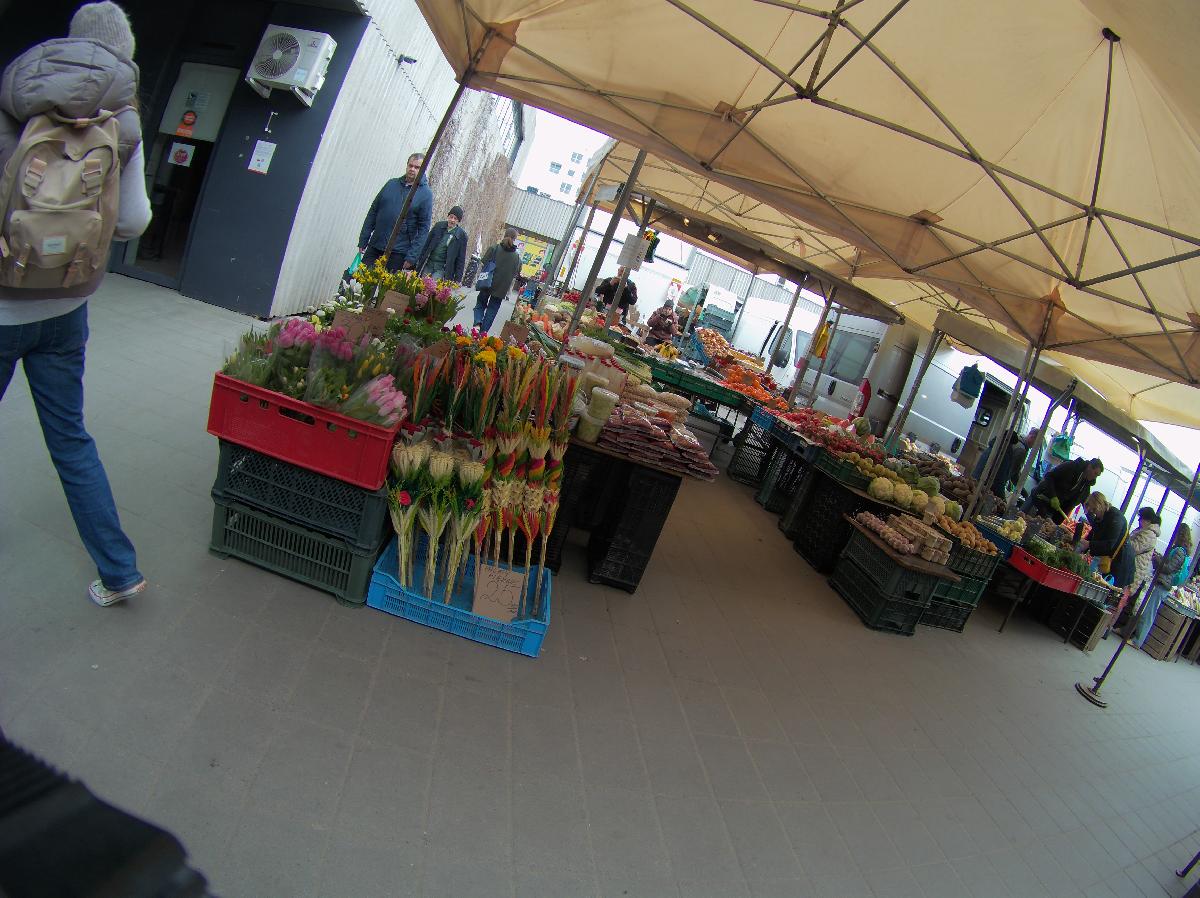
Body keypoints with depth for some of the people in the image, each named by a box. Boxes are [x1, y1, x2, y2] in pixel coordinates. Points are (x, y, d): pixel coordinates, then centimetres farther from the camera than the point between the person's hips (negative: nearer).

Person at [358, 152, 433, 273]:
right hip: (374, 247, 4)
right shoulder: (392, 184, 10)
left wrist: (412, 256, -14)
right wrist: (363, 240, 8)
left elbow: (424, 228, -6)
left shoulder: (426, 194, -2)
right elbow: (373, 212, 13)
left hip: (398, 254, -4)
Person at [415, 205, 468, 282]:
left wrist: (458, 278, -5)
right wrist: (419, 261, 10)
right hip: (428, 265, 4)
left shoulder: (461, 235, -4)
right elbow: (426, 244, 11)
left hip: (442, 268, -4)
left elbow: (461, 258, -2)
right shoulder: (438, 226, 5)